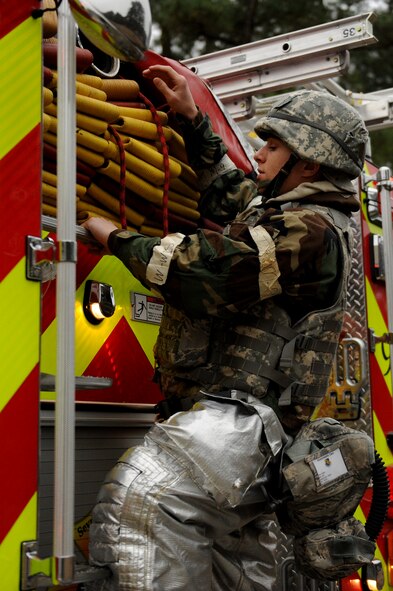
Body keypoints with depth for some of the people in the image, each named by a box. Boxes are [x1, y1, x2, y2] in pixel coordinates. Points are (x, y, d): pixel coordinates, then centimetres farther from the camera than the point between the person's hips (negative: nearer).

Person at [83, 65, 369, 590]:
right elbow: (226, 189, 36)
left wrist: (116, 238, -6)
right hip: (233, 415, 11)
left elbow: (209, 273, -20)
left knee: (138, 500, -34)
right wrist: (191, 116, 29)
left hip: (240, 415, -11)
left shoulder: (309, 231, -14)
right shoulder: (279, 208, 18)